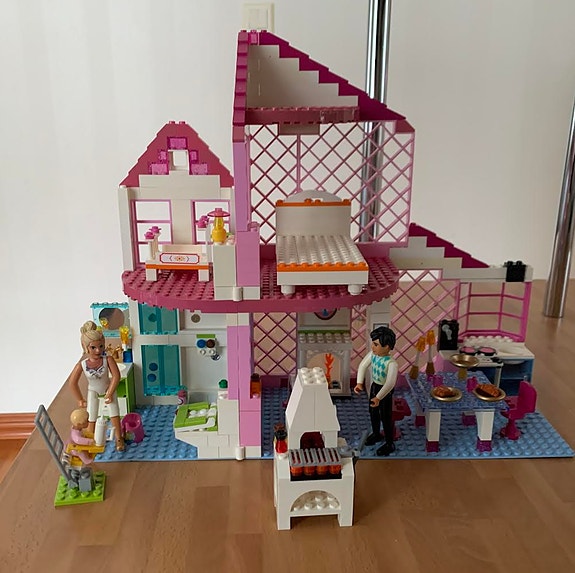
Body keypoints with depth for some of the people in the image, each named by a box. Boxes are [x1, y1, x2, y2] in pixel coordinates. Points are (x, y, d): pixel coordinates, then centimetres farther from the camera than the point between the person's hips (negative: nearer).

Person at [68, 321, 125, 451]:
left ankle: (119, 439, 22)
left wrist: (109, 393, -19)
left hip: (108, 388, 0)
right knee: (91, 418, 5)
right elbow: (72, 383, -17)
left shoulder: (108, 360, -32)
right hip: (93, 391, 0)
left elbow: (116, 376, -26)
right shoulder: (81, 365, -30)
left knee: (114, 413, 5)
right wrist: (80, 400, -6)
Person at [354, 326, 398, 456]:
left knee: (385, 417, 7)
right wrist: (359, 383, -7)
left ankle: (390, 444, 26)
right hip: (374, 386, 7)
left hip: (385, 391, -7)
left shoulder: (391, 363, -33)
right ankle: (376, 434, 49)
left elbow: (390, 383, -37)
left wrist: (378, 397, -40)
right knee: (373, 412, 24)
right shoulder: (372, 354, -13)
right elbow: (362, 366, 1)